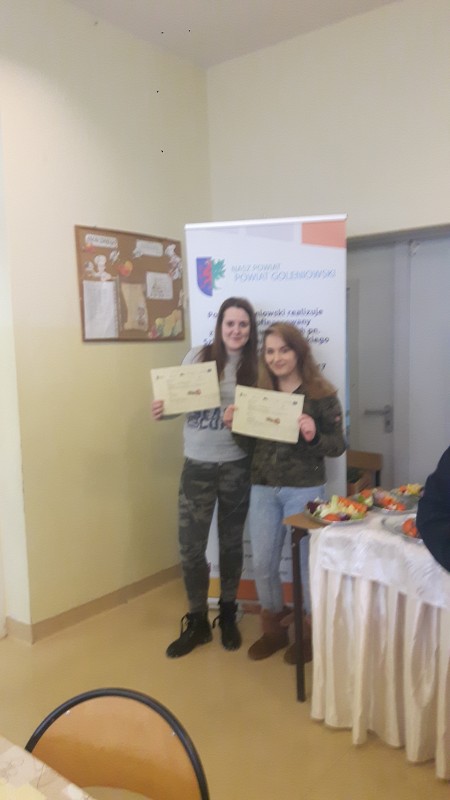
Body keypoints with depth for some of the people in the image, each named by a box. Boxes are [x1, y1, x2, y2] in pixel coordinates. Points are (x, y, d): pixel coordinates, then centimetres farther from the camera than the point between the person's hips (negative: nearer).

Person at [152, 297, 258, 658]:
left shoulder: (255, 366, -3)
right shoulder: (197, 357, -3)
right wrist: (163, 409, -18)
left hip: (236, 467, 0)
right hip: (197, 466, 0)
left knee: (231, 543, 14)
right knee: (191, 547, 4)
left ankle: (228, 616, 35)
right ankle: (197, 623, 25)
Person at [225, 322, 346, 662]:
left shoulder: (321, 394, -8)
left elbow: (338, 446, -8)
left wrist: (313, 436, -26)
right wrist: (234, 423, -9)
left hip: (304, 490, -4)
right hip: (263, 489, 4)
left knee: (306, 561, 10)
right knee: (262, 563, 11)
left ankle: (311, 631, 32)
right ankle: (274, 628, 33)